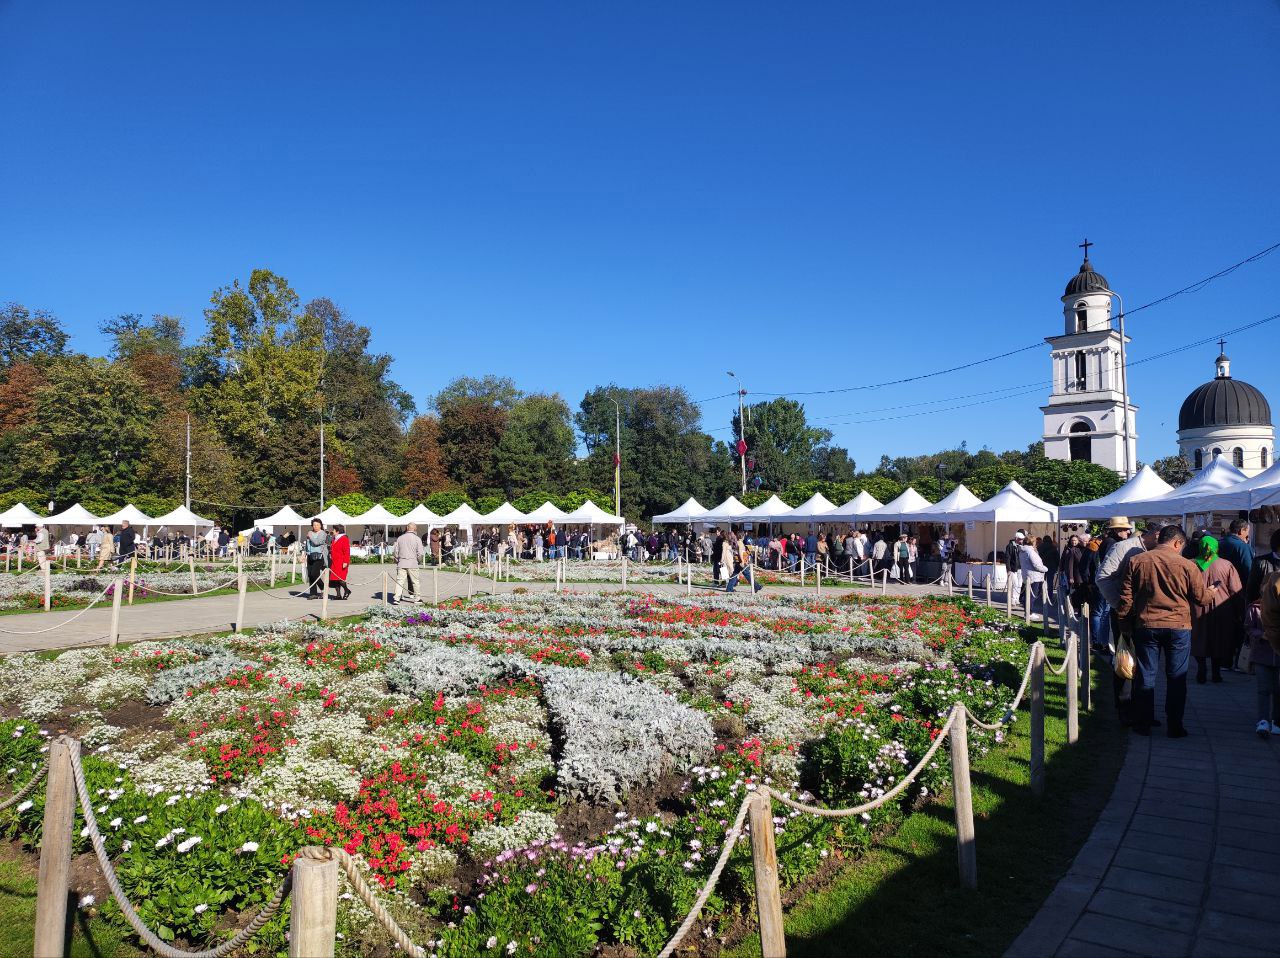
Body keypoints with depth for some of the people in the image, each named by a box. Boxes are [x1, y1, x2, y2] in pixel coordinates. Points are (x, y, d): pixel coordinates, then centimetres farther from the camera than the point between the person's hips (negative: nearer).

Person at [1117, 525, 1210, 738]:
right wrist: (1212, 591, 23)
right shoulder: (1187, 565, -7)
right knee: (1176, 678, 9)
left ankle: (1143, 723, 15)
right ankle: (1175, 726, 13)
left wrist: (1124, 621, 10)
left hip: (1145, 626, 1)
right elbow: (1202, 598, 2)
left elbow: (1126, 597, 0)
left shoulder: (1137, 561, -2)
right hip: (1179, 627, -1)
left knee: (1145, 676, 10)